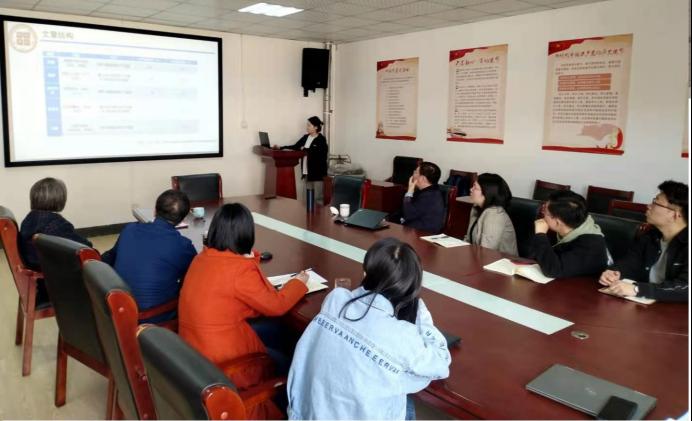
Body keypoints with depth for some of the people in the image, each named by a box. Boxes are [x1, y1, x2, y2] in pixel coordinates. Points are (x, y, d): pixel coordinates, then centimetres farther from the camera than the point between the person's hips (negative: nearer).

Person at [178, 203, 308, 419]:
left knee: (271, 336, 23)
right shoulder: (240, 269, -24)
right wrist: (299, 282, 4)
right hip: (221, 363, -7)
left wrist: (249, 260, 5)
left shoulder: (202, 258, -1)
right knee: (285, 363, 15)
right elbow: (276, 305, -12)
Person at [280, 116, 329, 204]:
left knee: (318, 197, -4)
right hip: (307, 171, 7)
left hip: (318, 172, -7)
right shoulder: (306, 137, 13)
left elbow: (318, 153, -19)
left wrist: (305, 149, -13)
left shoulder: (321, 139, -8)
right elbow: (296, 146, 12)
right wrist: (282, 147, 2)